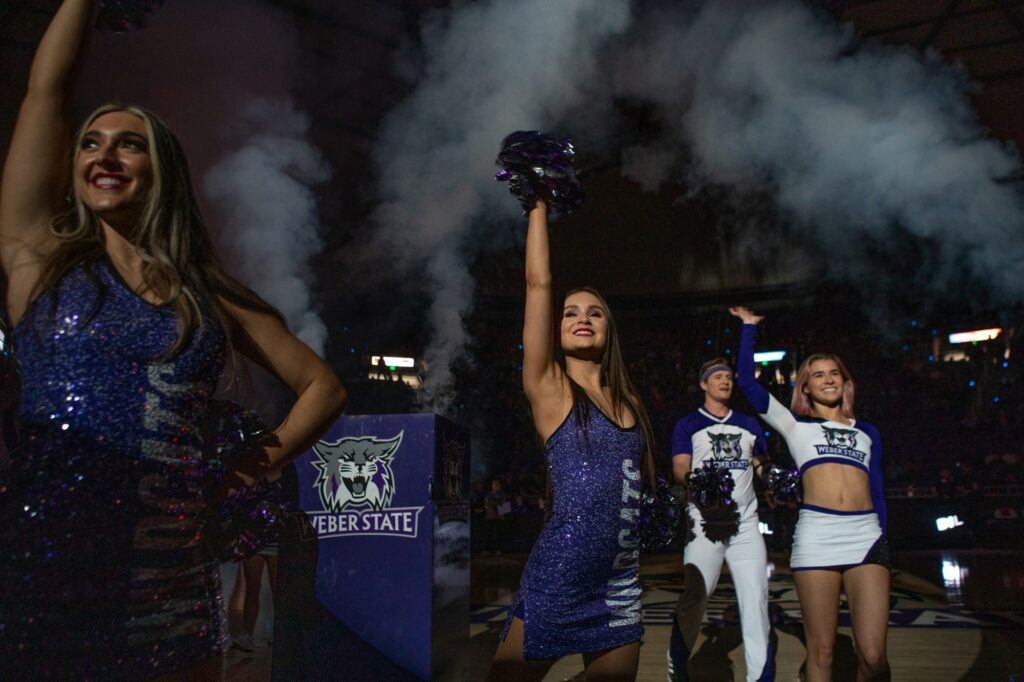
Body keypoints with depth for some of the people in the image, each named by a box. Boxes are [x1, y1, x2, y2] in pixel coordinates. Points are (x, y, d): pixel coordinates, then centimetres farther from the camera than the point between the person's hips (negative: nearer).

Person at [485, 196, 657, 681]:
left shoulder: (628, 401, 11)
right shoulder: (549, 388, -5)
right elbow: (537, 282, -11)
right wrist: (540, 203, -6)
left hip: (621, 582, 6)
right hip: (558, 577, -5)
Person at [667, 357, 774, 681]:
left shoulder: (749, 424, 20)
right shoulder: (688, 424, 10)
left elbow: (763, 466, 21)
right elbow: (680, 467, 1)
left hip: (746, 521, 3)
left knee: (756, 595, -1)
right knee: (695, 593, -8)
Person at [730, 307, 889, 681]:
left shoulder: (867, 432, 22)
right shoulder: (796, 425, 15)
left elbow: (877, 492, 23)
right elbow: (747, 381, 7)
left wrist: (884, 543, 19)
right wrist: (749, 328, 11)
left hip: (868, 537, 2)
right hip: (816, 537, -2)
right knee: (821, 651, 0)